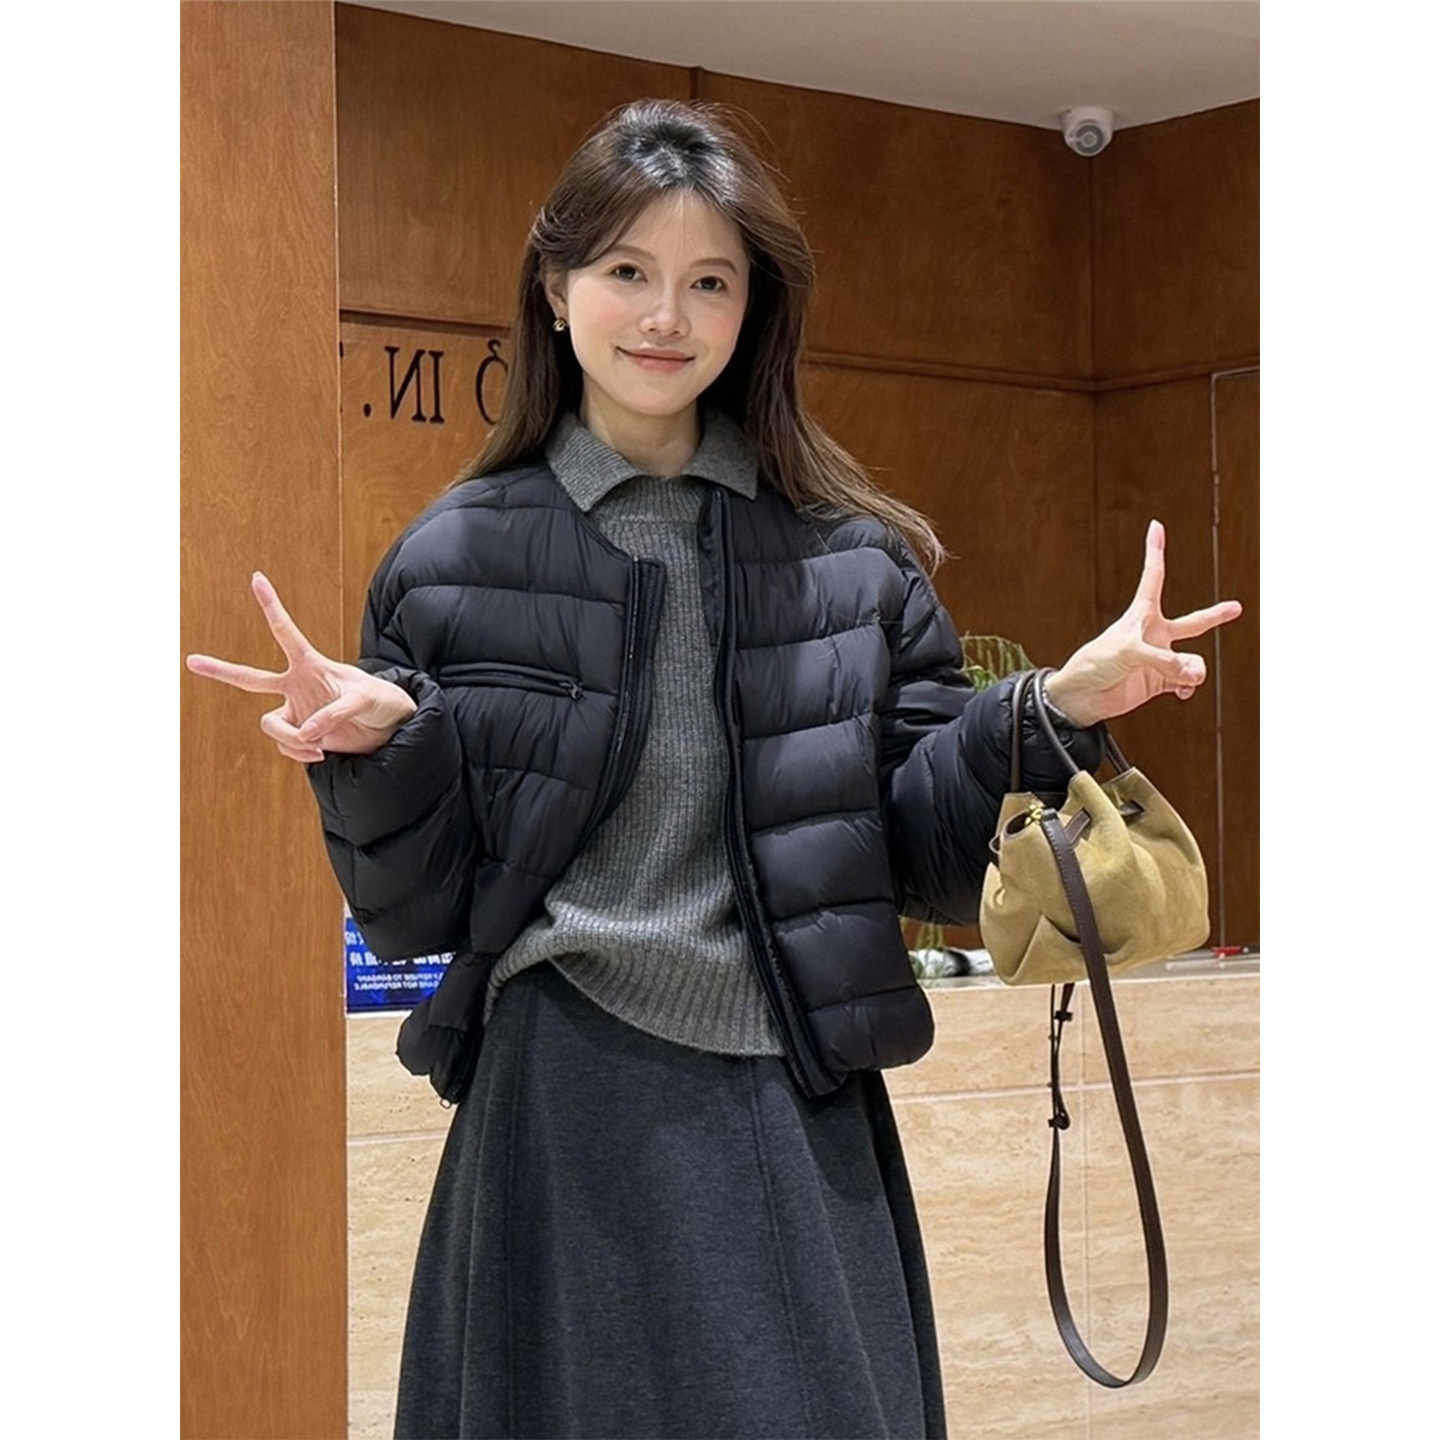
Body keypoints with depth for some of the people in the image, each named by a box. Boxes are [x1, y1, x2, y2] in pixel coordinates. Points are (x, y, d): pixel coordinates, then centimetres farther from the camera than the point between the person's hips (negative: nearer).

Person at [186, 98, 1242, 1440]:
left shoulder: (856, 560, 5)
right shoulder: (455, 560, 2)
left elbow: (925, 858, 5)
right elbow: (417, 910, 2)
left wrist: (1059, 711, -9)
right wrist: (372, 751, -17)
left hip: (805, 1118, 2)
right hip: (567, 1120, -1)